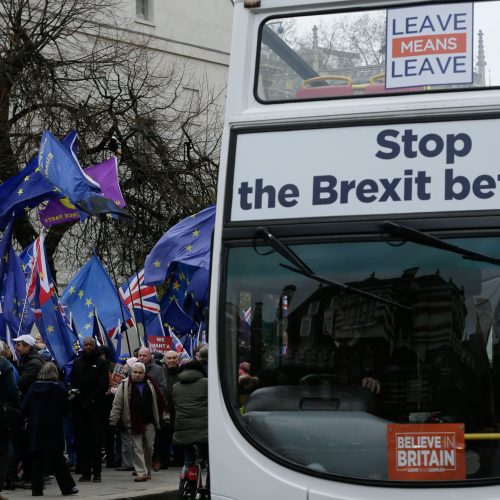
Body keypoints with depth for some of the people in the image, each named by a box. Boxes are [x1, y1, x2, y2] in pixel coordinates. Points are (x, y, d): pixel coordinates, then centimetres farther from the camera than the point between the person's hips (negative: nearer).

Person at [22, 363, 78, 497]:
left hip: (35, 429, 2)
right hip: (53, 430, -2)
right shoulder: (59, 388, -8)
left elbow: (24, 408, -1)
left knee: (37, 459, 7)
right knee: (57, 459, 5)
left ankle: (36, 488, 5)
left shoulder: (33, 388, -2)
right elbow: (65, 409, -6)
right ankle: (67, 487, 8)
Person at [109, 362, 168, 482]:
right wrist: (112, 421, -7)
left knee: (149, 447, 9)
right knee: (137, 448, -4)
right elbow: (117, 405, -4)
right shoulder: (124, 386, -4)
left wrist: (163, 414, 15)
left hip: (149, 422, 3)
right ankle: (141, 472, -4)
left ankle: (148, 470, 25)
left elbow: (159, 400, 14)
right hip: (134, 423, -2)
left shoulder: (150, 384, 4)